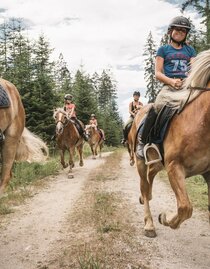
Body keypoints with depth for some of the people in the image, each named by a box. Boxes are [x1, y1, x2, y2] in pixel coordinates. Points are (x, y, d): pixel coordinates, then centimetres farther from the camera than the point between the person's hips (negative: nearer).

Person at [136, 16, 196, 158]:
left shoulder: (190, 50, 24)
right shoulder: (163, 49, 16)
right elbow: (158, 73, 7)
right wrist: (171, 81, -13)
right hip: (169, 86, -3)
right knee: (156, 109, -30)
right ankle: (142, 139, -11)